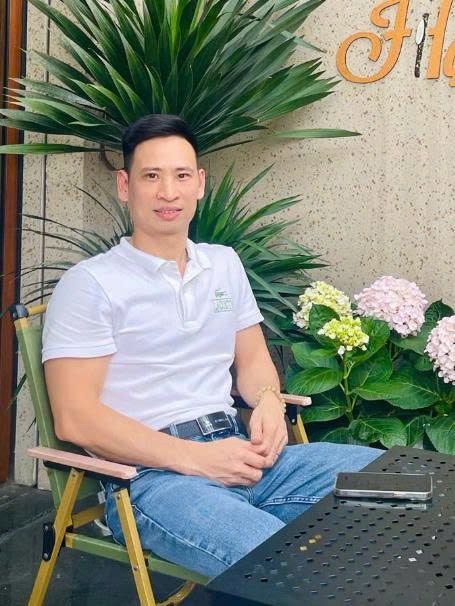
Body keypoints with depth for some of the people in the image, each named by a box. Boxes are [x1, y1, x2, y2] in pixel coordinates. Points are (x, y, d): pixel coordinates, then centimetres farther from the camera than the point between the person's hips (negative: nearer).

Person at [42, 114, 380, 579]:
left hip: (236, 451, 7)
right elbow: (75, 418, -11)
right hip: (152, 474, -7)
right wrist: (194, 458, -17)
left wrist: (269, 400, -1)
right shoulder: (89, 284, -3)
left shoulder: (225, 263, 18)